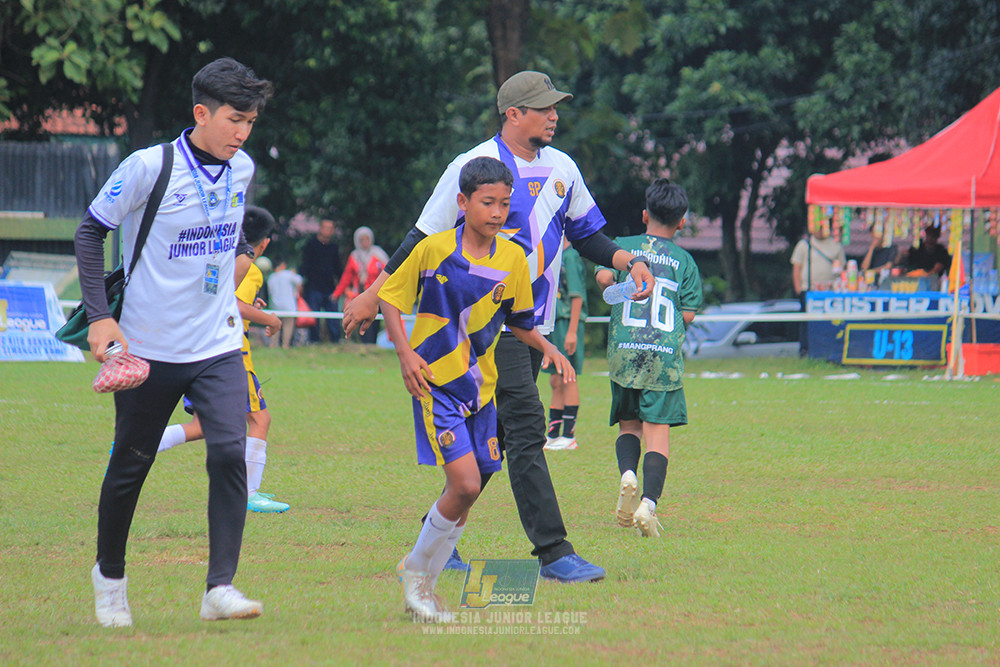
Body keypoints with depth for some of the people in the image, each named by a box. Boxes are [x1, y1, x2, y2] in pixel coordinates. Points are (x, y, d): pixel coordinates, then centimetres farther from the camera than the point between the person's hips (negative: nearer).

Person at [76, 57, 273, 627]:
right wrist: (100, 315, -12)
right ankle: (110, 576, 32)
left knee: (230, 452, -16)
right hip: (149, 345, -3)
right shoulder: (149, 167, -15)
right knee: (130, 467, 8)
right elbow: (91, 232, -6)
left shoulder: (242, 169, 2)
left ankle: (221, 587, -15)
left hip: (218, 345, 3)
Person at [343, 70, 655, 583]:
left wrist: (628, 261, 5)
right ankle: (553, 552, -19)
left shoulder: (562, 169, 11)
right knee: (525, 423, -15)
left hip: (535, 323, 7)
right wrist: (375, 294, -3)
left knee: (493, 435, 8)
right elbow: (425, 237, -4)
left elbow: (584, 234, 22)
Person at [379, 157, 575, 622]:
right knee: (465, 483, -18)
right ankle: (417, 569, 2)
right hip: (435, 383, -5)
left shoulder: (513, 259, 3)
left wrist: (547, 347, -2)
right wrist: (405, 353, -10)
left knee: (463, 499, 6)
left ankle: (422, 586, 22)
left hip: (480, 387, 5)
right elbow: (391, 297, 2)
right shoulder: (433, 249, -8)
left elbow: (519, 322, 16)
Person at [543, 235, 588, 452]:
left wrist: (572, 331, -20)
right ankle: (553, 434, 17)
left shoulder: (571, 257, -11)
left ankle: (569, 436, -5)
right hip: (553, 324, 9)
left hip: (568, 322, -9)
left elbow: (577, 297, -16)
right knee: (555, 381, 12)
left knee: (568, 379, -7)